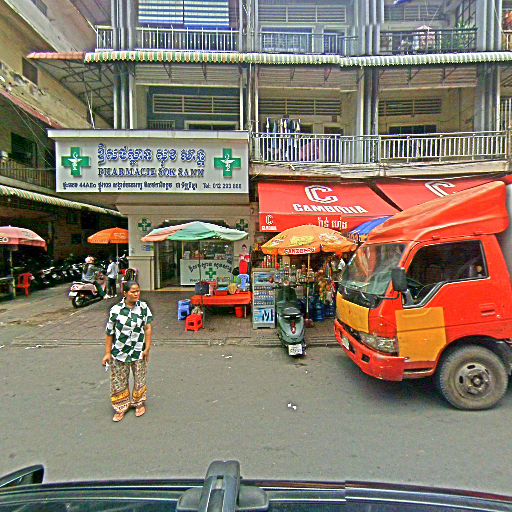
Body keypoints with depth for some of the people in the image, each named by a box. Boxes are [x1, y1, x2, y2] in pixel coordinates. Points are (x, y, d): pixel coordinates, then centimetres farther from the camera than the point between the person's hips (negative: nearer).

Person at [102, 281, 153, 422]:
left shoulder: (143, 307, -6)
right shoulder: (116, 310, -11)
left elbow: (148, 328, -4)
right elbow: (110, 333, -4)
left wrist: (147, 348, -7)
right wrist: (107, 353, -2)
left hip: (139, 352, 1)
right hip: (119, 352, -1)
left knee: (140, 379, 15)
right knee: (119, 381, 11)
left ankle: (139, 403, 38)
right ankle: (121, 408, 32)